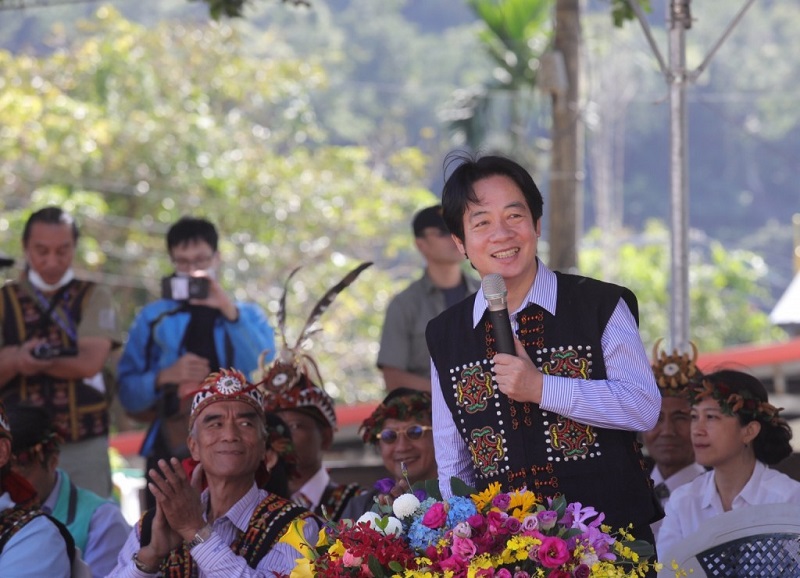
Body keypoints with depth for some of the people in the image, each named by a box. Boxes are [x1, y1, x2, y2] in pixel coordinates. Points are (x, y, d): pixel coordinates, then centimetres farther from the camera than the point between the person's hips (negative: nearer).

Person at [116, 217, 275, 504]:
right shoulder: (153, 317, 15)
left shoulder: (248, 315, 15)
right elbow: (128, 393, 7)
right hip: (170, 447, 1)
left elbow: (262, 367, -7)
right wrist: (165, 377, -11)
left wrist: (228, 310, -14)